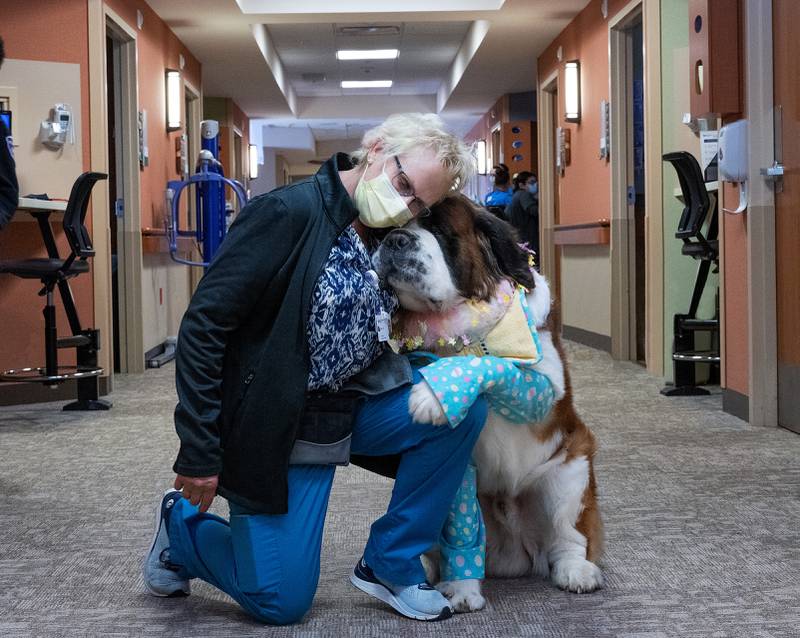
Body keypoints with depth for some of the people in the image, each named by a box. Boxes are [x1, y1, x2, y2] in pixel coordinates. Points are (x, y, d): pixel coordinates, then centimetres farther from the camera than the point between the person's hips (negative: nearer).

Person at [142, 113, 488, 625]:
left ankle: (390, 564, 1)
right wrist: (199, 452, -21)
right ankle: (181, 524, 24)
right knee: (281, 602, -4)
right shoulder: (290, 212, -19)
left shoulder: (386, 237, 3)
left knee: (465, 403, -13)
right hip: (275, 425, -7)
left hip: (351, 408, 7)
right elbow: (202, 326, -20)